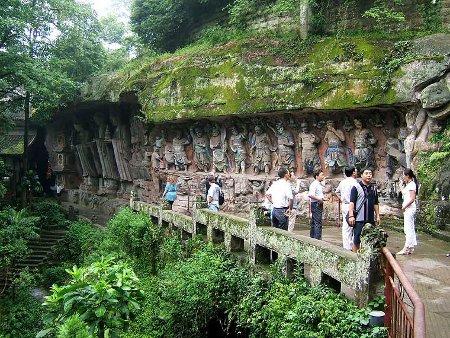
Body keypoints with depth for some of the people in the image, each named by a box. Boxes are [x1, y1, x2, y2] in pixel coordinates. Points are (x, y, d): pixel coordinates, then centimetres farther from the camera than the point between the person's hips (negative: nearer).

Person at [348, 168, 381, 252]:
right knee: (356, 240, -3)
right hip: (359, 219, -6)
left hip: (371, 219, 6)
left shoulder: (374, 188, 14)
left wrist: (377, 216, 15)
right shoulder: (356, 187, -4)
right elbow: (351, 202, -9)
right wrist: (351, 216, -18)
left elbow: (376, 204, 20)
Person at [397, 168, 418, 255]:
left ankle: (407, 248, -5)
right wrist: (402, 186, 16)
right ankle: (411, 247, 17)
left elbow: (412, 199, -20)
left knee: (407, 228, -8)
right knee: (411, 228, 12)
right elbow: (403, 194, 19)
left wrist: (404, 206, -13)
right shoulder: (408, 184, 15)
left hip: (410, 208, -11)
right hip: (408, 208, 11)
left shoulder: (411, 184, -15)